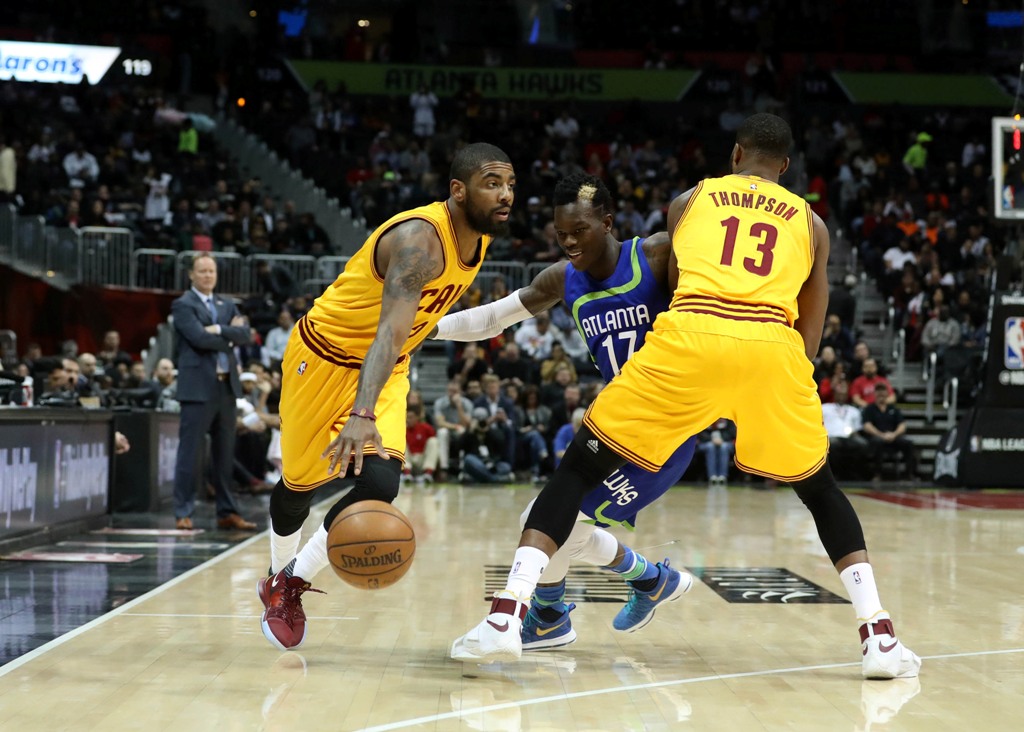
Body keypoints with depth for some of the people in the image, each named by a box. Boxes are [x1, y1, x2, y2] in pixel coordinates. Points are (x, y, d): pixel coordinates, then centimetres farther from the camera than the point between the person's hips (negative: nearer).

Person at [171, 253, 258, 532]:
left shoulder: (227, 306, 18)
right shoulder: (183, 305, -1)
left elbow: (245, 335, 2)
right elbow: (200, 338, -16)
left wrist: (219, 329, -13)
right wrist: (229, 335, -4)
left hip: (227, 385, 6)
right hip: (198, 386, -6)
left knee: (225, 453, 9)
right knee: (191, 452, -5)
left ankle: (227, 512, 14)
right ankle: (183, 512, 0)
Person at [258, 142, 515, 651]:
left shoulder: (480, 237, -5)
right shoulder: (420, 238, -32)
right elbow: (390, 331, -45)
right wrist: (362, 415, -57)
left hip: (383, 370, 6)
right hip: (325, 356, -6)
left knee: (381, 485, -15)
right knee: (300, 482, 13)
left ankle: (291, 584, 7)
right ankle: (278, 575, 44)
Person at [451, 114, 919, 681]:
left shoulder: (690, 200, 26)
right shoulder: (810, 223, 27)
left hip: (689, 336, -1)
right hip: (772, 347, 1)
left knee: (579, 468, 11)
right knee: (820, 490, 25)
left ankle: (506, 617, -2)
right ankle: (879, 636, 14)